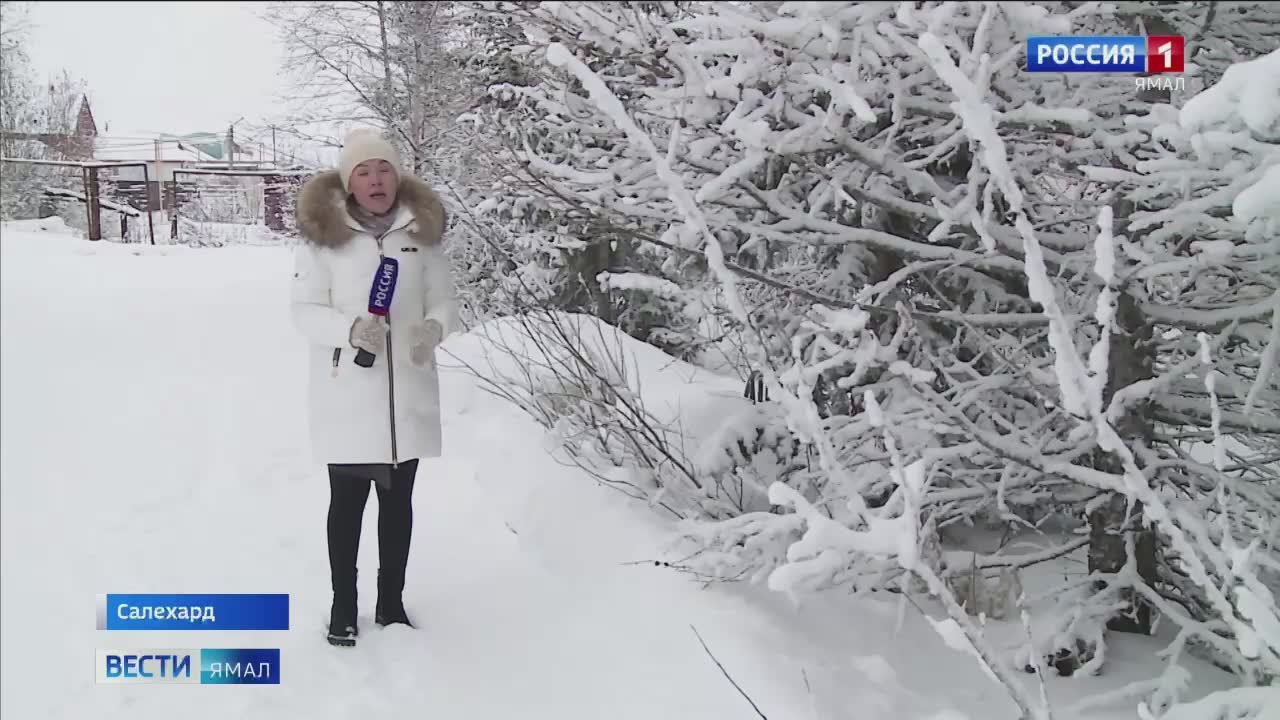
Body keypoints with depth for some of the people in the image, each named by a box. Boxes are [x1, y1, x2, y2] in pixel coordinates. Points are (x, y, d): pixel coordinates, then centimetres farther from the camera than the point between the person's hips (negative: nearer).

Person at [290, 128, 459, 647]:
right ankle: (343, 606, 26)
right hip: (346, 394, -2)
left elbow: (445, 299, 5)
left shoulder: (422, 231, 2)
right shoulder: (322, 234, -6)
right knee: (348, 500, 9)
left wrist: (435, 327, -18)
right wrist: (351, 328, -27)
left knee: (398, 500, 14)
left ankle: (391, 601, 30)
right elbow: (305, 311, -8)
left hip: (407, 393, 3)